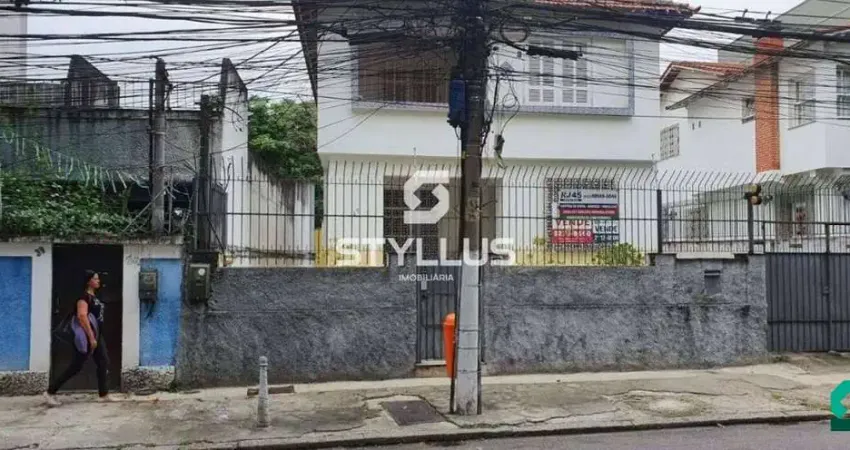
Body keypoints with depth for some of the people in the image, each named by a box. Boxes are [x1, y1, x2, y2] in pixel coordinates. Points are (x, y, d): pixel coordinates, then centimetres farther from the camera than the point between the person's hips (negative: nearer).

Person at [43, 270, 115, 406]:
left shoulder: (94, 296, 14)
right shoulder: (84, 296, -14)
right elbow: (82, 316, -24)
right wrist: (91, 337, -26)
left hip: (97, 335, 9)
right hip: (87, 337, -9)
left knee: (103, 363, 8)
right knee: (76, 366, -5)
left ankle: (104, 395, 13)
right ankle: (50, 392, 5)